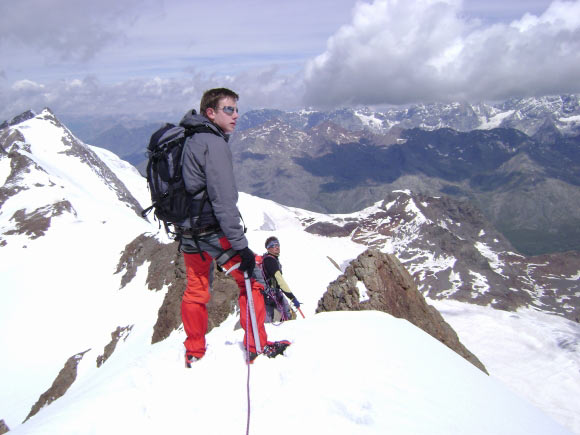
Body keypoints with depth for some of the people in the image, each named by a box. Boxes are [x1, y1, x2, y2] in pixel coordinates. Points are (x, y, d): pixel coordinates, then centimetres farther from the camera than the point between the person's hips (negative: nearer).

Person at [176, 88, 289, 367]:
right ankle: (258, 347, 13)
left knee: (195, 291, 18)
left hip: (187, 232, 9)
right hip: (213, 232, -9)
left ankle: (194, 354, 30)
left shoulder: (187, 140, 12)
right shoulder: (213, 143, -17)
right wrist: (241, 245, -22)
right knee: (250, 280, 5)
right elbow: (223, 200, -23)